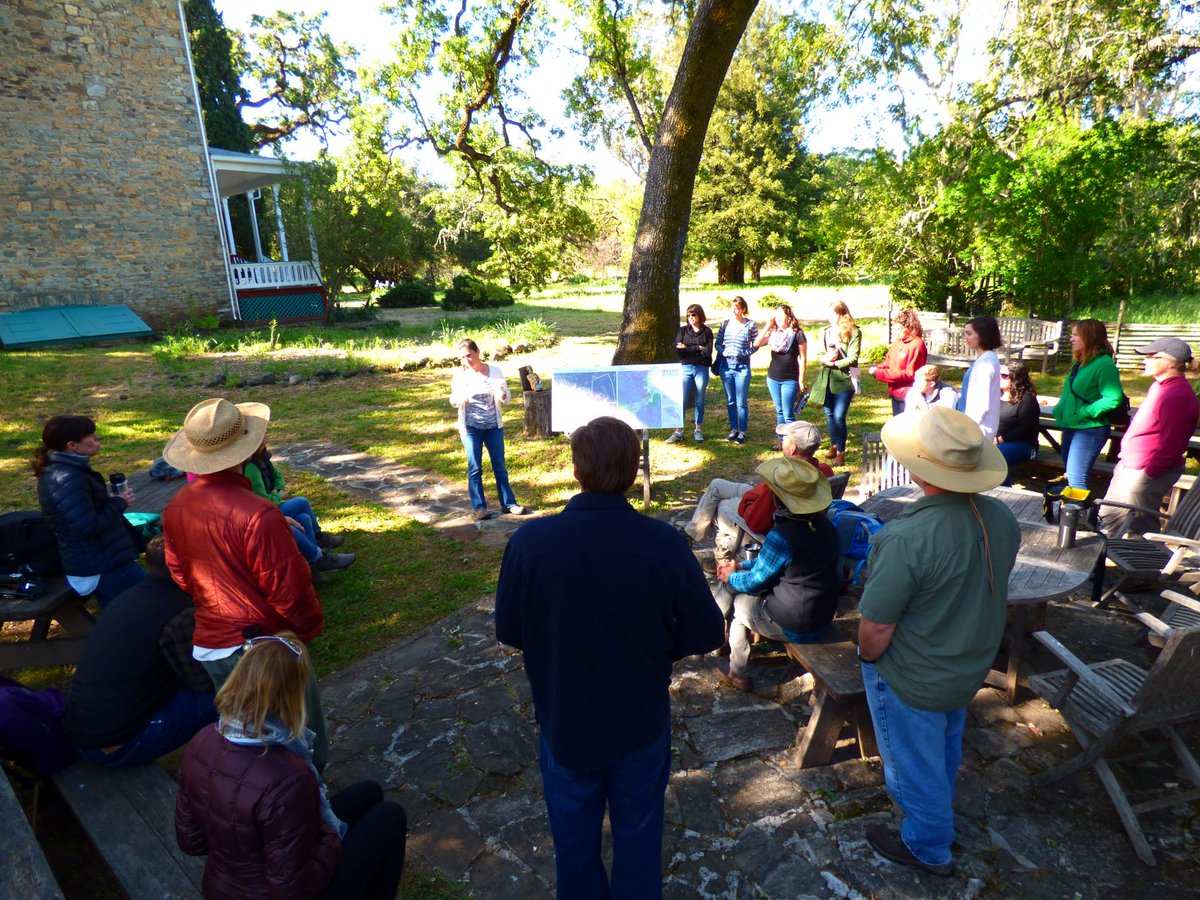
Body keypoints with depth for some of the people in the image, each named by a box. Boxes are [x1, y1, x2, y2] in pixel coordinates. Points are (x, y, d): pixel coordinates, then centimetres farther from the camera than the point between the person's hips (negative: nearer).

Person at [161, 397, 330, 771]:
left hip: (208, 645, 8)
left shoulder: (176, 507, -4)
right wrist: (311, 625, -2)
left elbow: (179, 574, 9)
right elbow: (289, 586, -21)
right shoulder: (258, 514, -28)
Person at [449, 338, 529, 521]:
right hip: (470, 427, -1)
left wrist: (502, 396, -24)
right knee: (474, 468, 3)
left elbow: (506, 397, 0)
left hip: (494, 426, 1)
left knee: (500, 466, 9)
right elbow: (453, 400, 6)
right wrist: (459, 399, -17)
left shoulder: (494, 370, -5)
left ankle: (508, 503, 18)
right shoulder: (459, 374, -5)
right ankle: (479, 508, 11)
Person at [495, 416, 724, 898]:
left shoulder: (529, 542, -24)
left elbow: (510, 635, -10)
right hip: (642, 723, 0)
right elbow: (704, 637, -11)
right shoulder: (665, 544, -24)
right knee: (638, 834, 26)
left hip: (565, 723, 0)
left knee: (575, 840, 26)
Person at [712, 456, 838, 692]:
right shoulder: (823, 523, -2)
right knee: (734, 577, 16)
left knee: (738, 601, 18)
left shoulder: (783, 535, -29)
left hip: (794, 627, -8)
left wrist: (731, 577, 6)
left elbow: (753, 582, -14)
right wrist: (739, 566, 12)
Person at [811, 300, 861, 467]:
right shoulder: (825, 331, 9)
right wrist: (825, 359, -12)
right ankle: (834, 445, 30)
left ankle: (841, 452, 5)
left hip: (844, 379, -5)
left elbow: (853, 358, -10)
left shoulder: (854, 332, -5)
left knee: (839, 416, -7)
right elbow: (820, 355, 10)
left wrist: (834, 363, -11)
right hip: (826, 378, 5)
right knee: (829, 414, 13)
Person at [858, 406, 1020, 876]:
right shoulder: (1001, 518, -15)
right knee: (946, 749, 32)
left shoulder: (906, 538, -38)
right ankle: (938, 812, 59)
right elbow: (989, 590, 2)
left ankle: (928, 847, 45)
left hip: (913, 683, -7)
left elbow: (875, 631, -29)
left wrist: (869, 658, -7)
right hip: (972, 669, 7)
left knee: (914, 765, 20)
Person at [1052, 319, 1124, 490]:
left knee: (1076, 478, -11)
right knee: (1072, 476, 17)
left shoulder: (1104, 364, -16)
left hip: (1089, 430, -9)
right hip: (1070, 427, 9)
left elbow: (1113, 399, -23)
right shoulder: (1079, 363, 12)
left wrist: (1085, 412, -19)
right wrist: (1060, 409, 8)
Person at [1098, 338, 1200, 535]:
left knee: (1140, 526, 2)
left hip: (1146, 472, -10)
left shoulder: (1178, 395, -23)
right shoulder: (1160, 385, 9)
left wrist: (1149, 472, -19)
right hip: (1129, 466, 10)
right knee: (1109, 516, 22)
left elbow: (1170, 442, -24)